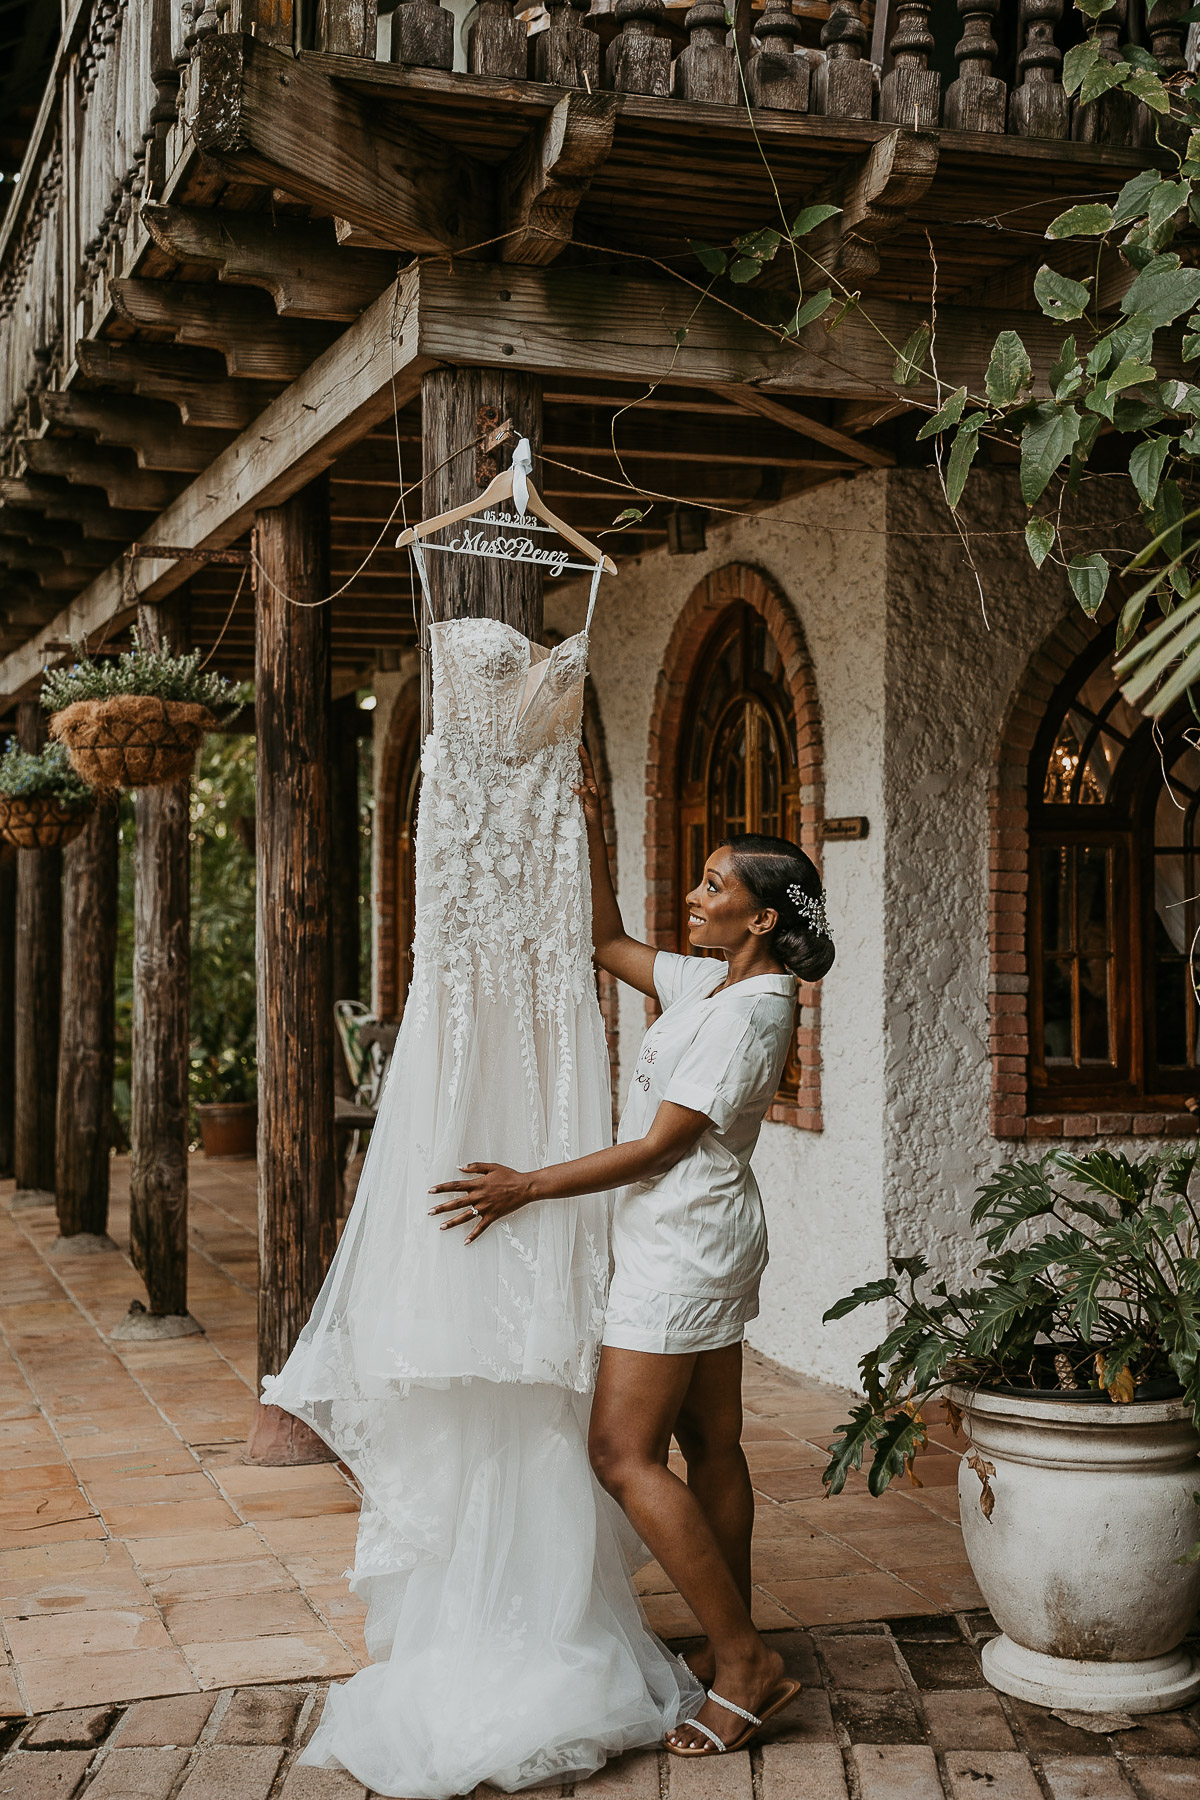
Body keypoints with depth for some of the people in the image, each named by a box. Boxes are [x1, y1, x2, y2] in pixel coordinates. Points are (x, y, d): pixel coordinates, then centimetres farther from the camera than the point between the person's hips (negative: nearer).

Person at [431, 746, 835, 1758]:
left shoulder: (753, 1008, -18)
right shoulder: (710, 984, 9)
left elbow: (661, 1146, -20)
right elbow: (607, 942, 22)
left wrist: (529, 1188, -18)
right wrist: (592, 831, 14)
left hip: (685, 1238, -10)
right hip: (699, 1234, 10)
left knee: (625, 1454, -10)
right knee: (709, 1446, 13)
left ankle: (746, 1666, -6)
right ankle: (736, 1652, 22)